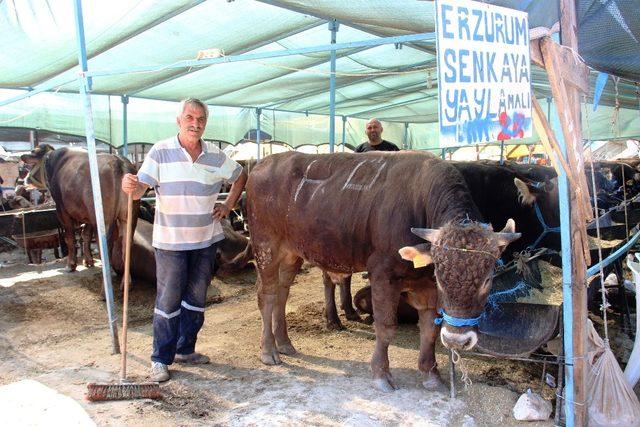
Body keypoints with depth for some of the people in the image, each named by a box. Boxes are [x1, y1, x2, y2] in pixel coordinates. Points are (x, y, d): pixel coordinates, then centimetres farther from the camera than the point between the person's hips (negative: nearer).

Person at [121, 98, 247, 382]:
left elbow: (240, 176, 17)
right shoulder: (160, 152, -8)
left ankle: (185, 350, 29)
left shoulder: (216, 156, 1)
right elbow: (139, 190, -17)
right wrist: (130, 187, -40)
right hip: (170, 241, -4)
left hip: (205, 240, 4)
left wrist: (229, 206, 7)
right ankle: (160, 359, 14)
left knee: (196, 299, 13)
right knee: (168, 300, 1)